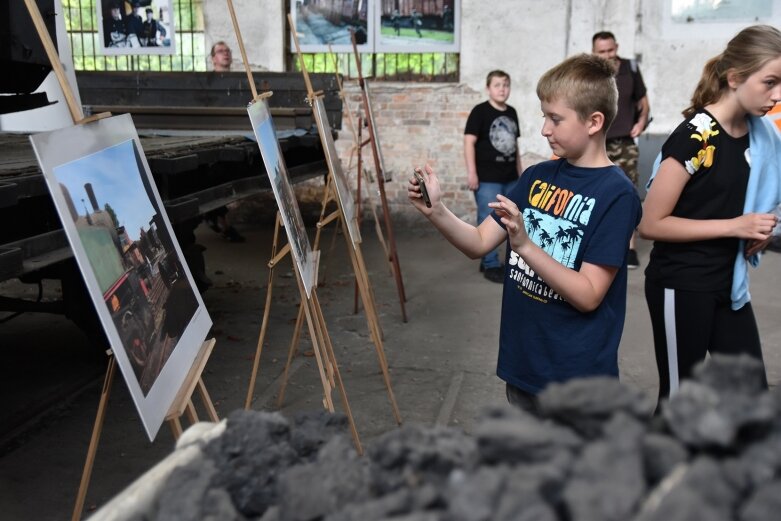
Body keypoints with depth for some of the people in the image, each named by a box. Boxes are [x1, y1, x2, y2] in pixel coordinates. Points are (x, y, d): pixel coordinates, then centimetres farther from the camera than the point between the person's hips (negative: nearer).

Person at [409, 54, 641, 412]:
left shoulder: (616, 194, -16)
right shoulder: (537, 177, 3)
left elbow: (588, 295, -21)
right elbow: (479, 243, 1)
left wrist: (525, 245, -30)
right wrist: (436, 211, -16)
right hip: (523, 365, 6)